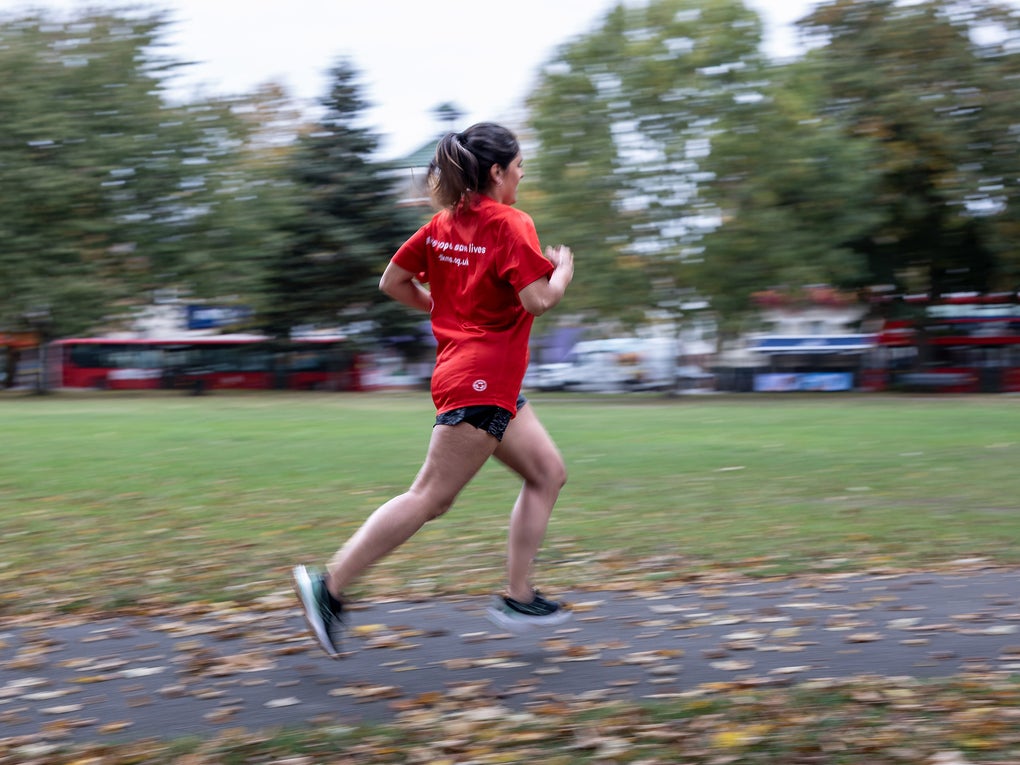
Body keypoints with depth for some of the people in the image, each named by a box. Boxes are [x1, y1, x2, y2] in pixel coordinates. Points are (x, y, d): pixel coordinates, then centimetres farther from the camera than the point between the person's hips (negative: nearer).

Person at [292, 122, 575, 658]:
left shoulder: (443, 225, 11)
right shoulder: (512, 226, -13)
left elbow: (392, 283, 12)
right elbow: (539, 300, -21)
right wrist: (562, 271, -1)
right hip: (481, 382, -10)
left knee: (548, 473, 14)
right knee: (430, 498, -7)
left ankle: (518, 598, 14)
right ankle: (329, 587, -6)